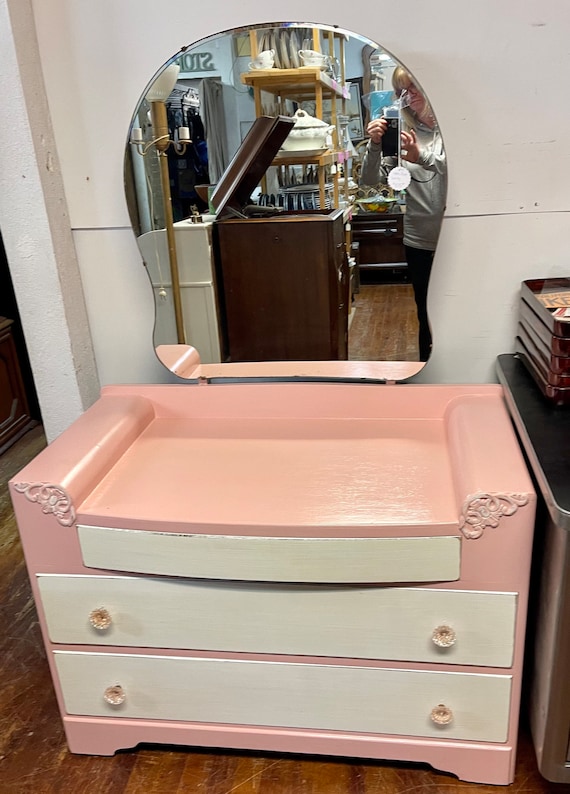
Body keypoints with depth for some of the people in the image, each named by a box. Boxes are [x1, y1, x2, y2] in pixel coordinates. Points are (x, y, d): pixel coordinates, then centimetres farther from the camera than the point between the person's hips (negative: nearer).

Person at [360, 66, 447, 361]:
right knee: (427, 315, 11)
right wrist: (375, 145, -14)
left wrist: (422, 157, -29)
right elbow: (370, 179, 2)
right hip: (421, 240, 3)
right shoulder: (403, 133, 9)